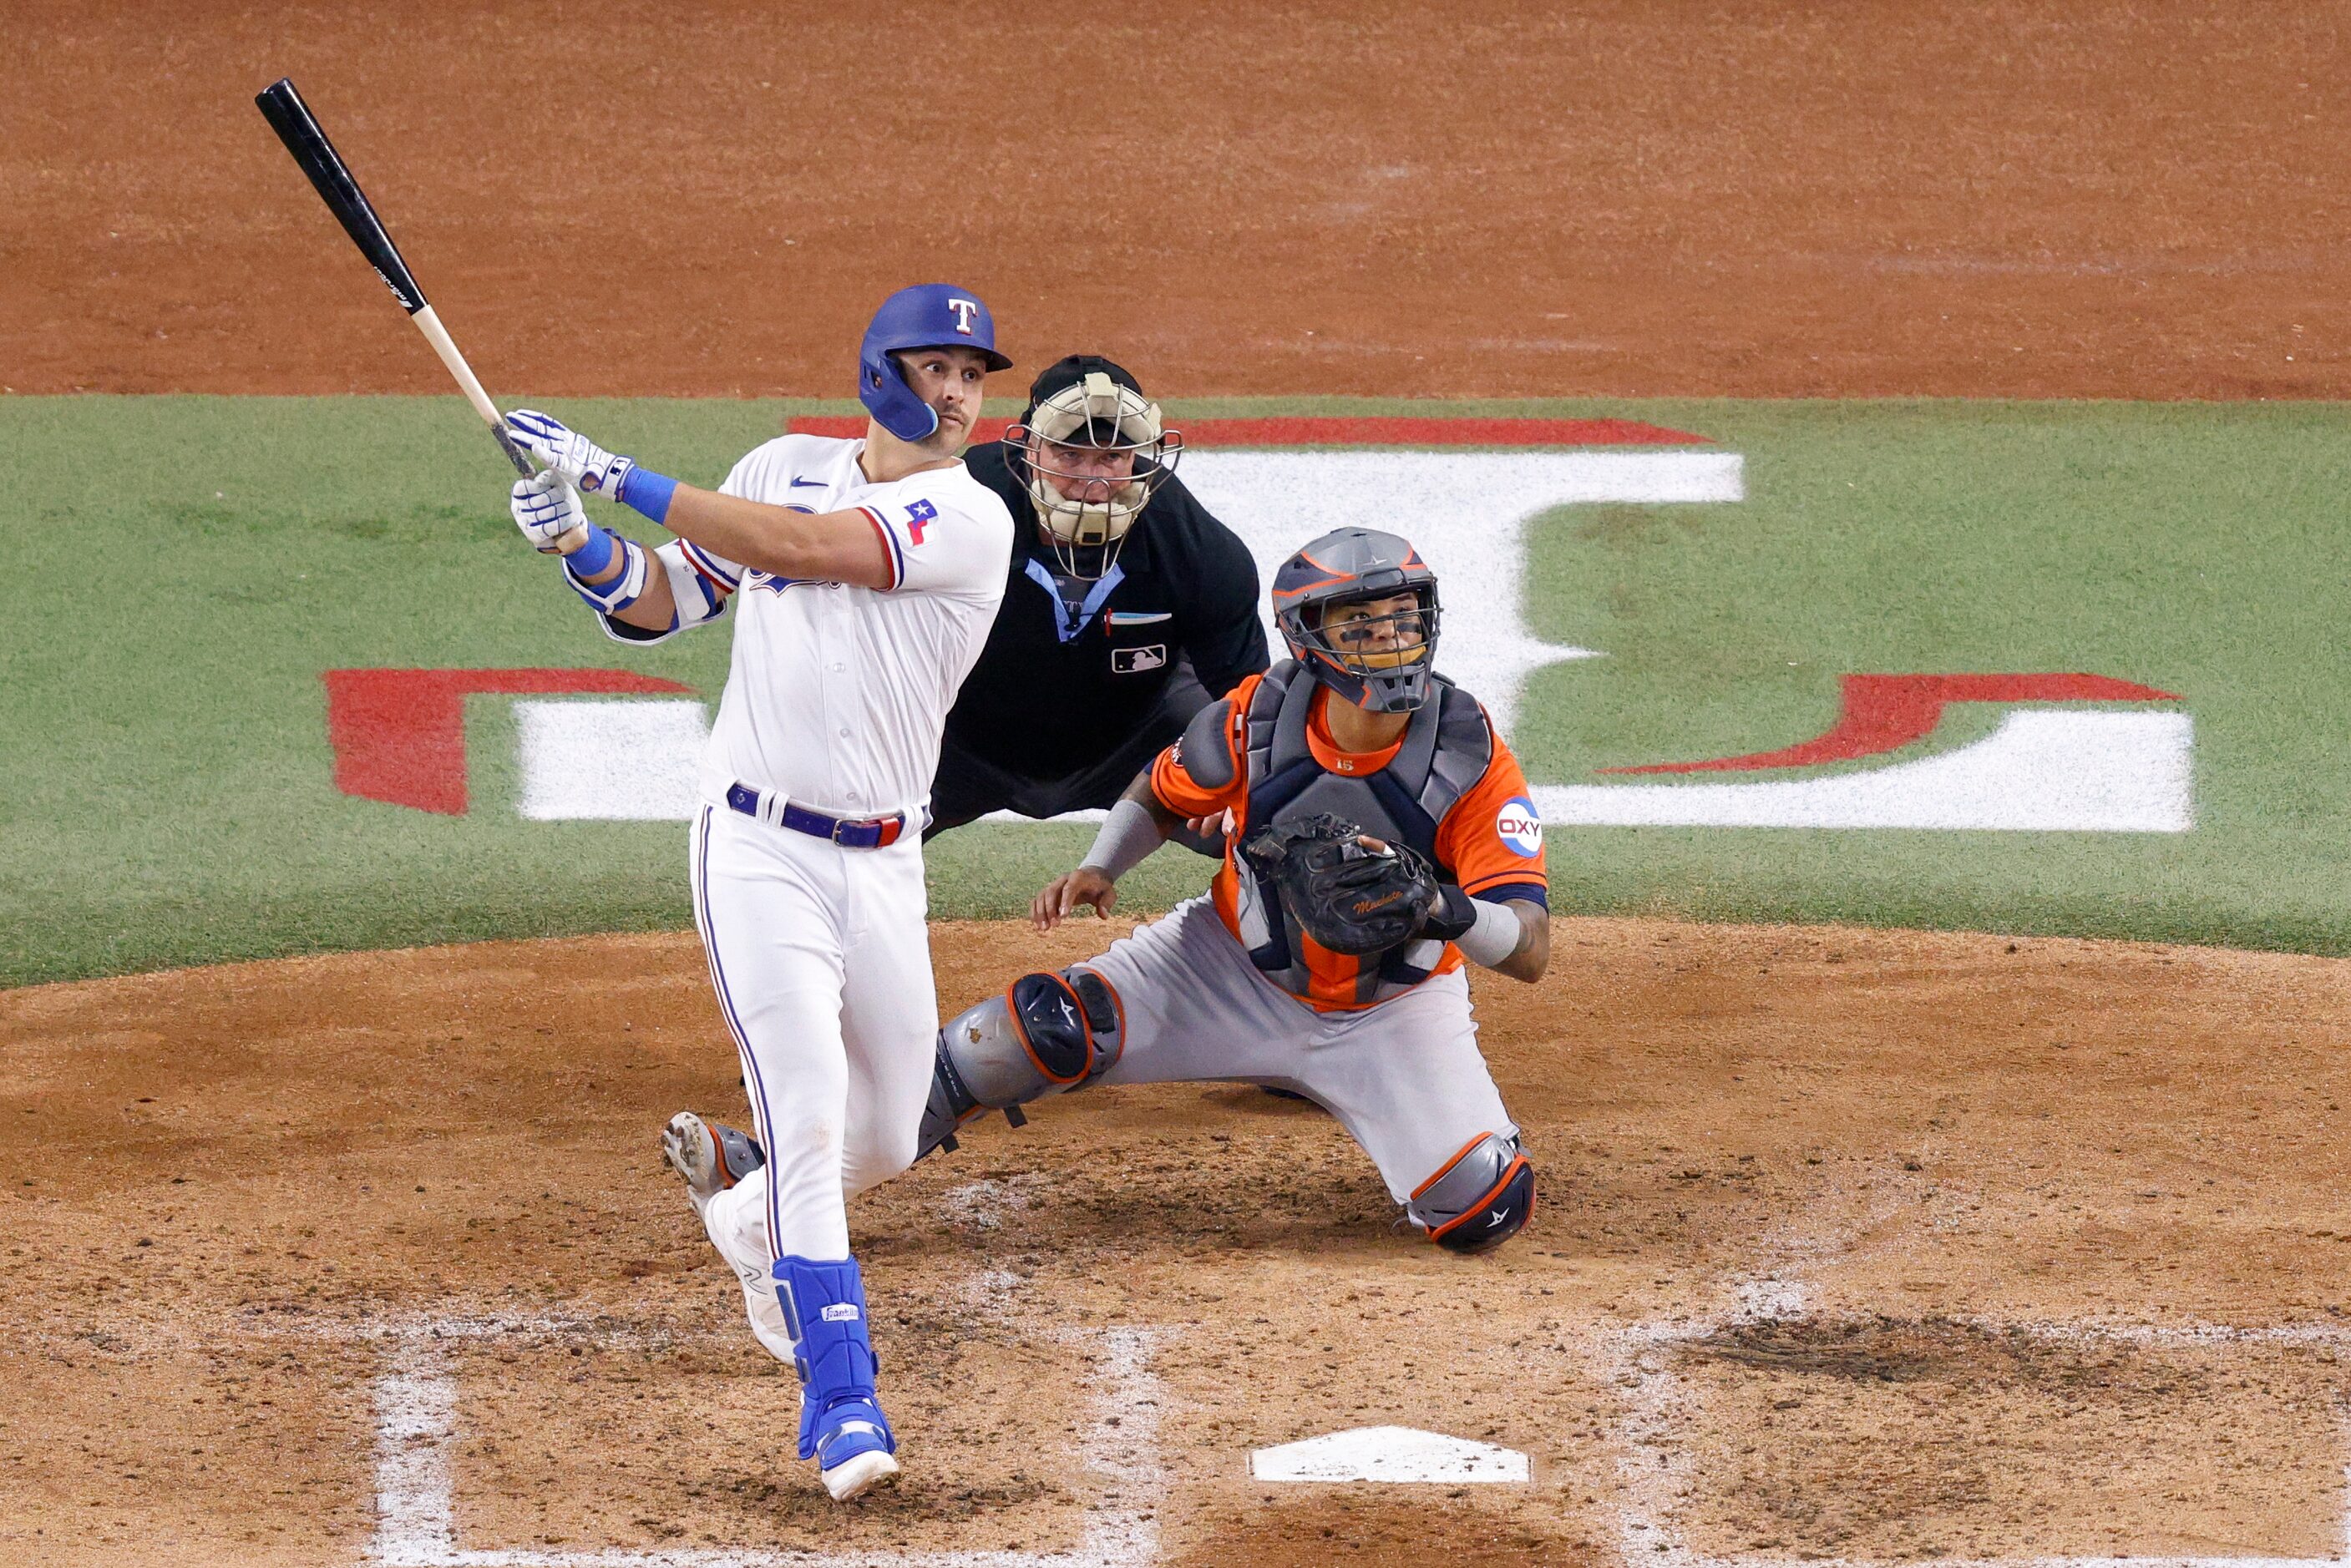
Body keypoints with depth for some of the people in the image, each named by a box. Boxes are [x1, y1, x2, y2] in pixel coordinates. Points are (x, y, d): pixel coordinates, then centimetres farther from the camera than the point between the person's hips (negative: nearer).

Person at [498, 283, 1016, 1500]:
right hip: (756, 851, -1)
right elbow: (659, 603, 12)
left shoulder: (970, 519, -7)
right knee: (809, 1117, -15)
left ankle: (736, 1194, 44)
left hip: (882, 867, 1)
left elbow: (792, 545, -19)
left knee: (881, 1144, 11)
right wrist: (577, 541, -10)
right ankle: (839, 1401, -15)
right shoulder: (787, 466, 6)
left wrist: (612, 472, -21)